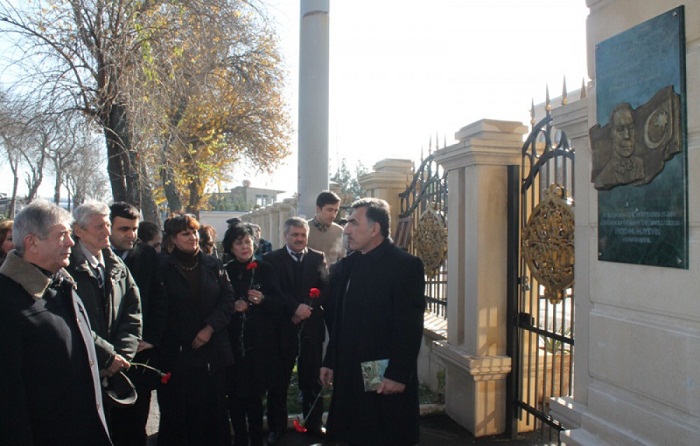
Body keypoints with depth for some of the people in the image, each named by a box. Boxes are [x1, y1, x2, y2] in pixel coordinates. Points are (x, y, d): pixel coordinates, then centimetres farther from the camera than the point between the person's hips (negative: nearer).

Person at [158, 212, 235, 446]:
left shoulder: (213, 265, 7)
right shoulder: (163, 268, 0)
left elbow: (227, 299, 2)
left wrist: (210, 328, -8)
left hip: (212, 350, 2)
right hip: (177, 352, -2)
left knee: (213, 407, 6)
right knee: (178, 410, 3)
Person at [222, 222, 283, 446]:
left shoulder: (265, 269, 2)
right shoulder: (224, 272, 4)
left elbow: (278, 303, 0)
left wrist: (262, 300, -18)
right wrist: (232, 307, -13)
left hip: (260, 343, -1)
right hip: (232, 342, 1)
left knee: (255, 393, 6)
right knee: (235, 394, 5)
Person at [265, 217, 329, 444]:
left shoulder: (318, 258, 7)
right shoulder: (272, 259, 0)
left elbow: (325, 288, -2)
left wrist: (308, 309, -15)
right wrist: (295, 307, -19)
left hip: (312, 326, 2)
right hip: (283, 327, -2)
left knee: (311, 379, 13)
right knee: (278, 380, 7)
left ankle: (314, 423, 28)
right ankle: (276, 427, 22)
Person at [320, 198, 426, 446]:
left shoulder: (406, 265, -12)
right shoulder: (347, 265, 8)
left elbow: (410, 328, -15)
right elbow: (340, 320, 12)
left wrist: (398, 375, -17)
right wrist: (330, 362, 11)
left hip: (387, 378, -6)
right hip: (350, 374, 6)